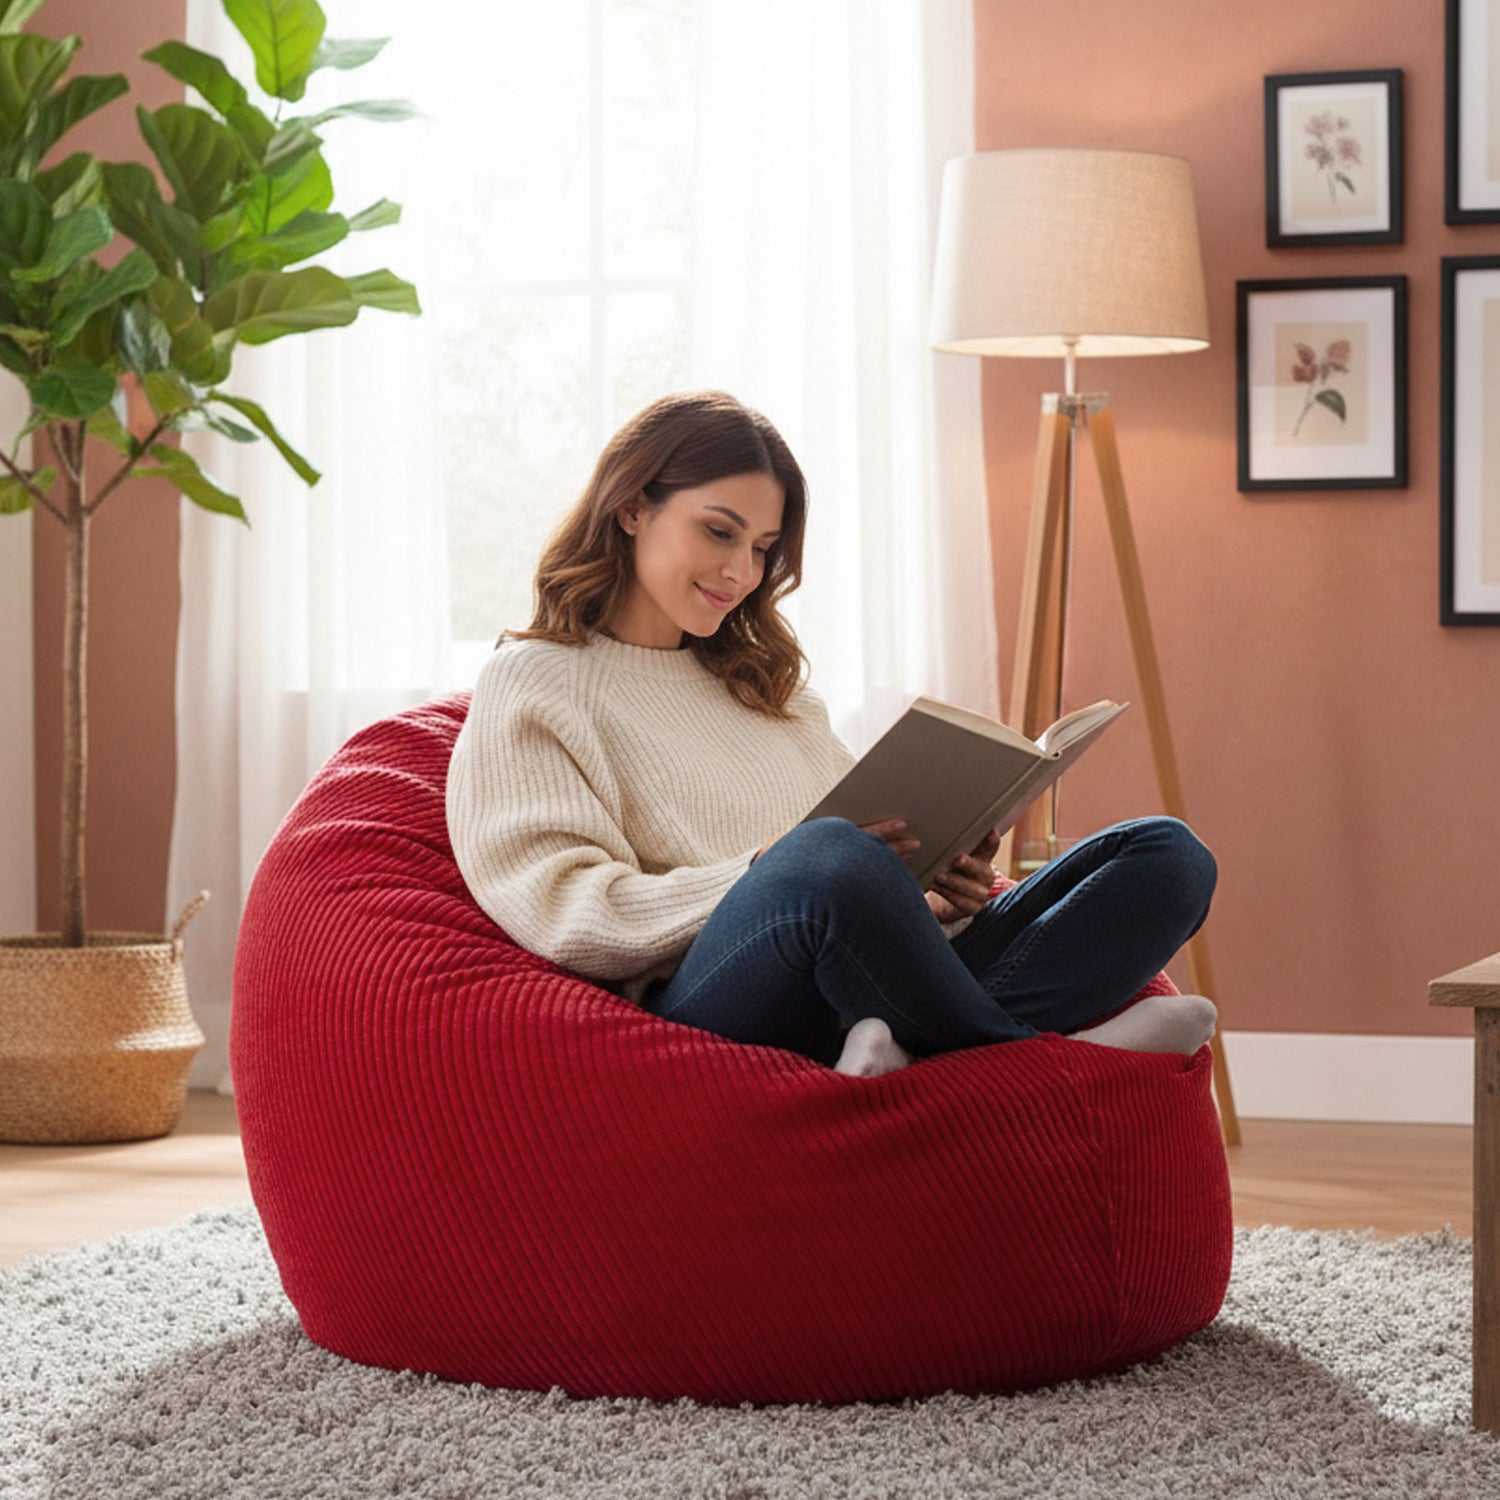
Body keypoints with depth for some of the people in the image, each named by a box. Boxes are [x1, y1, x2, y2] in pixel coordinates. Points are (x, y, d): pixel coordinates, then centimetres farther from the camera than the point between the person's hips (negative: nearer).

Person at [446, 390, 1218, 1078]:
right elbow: (562, 918, -5)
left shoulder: (770, 687, 32)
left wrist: (937, 892, 3)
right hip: (706, 1011, -7)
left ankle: (914, 1047, -35)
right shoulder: (531, 685, 9)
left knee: (1169, 855, -11)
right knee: (831, 856, -41)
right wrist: (763, 877, -16)